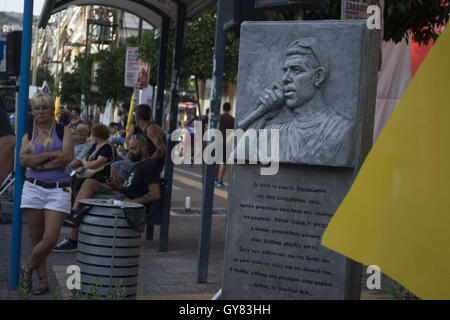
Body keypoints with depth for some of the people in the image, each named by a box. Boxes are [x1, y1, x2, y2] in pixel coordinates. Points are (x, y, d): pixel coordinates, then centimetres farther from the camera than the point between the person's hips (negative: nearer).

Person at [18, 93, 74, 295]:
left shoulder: (63, 131, 3)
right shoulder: (29, 136, 10)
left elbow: (67, 157, -13)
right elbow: (24, 159, -8)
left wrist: (39, 165, -10)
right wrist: (52, 154, -12)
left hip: (58, 190, -2)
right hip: (33, 188, 2)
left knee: (50, 239, -10)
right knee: (36, 238, 4)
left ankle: (28, 267, 16)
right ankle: (43, 281, 16)